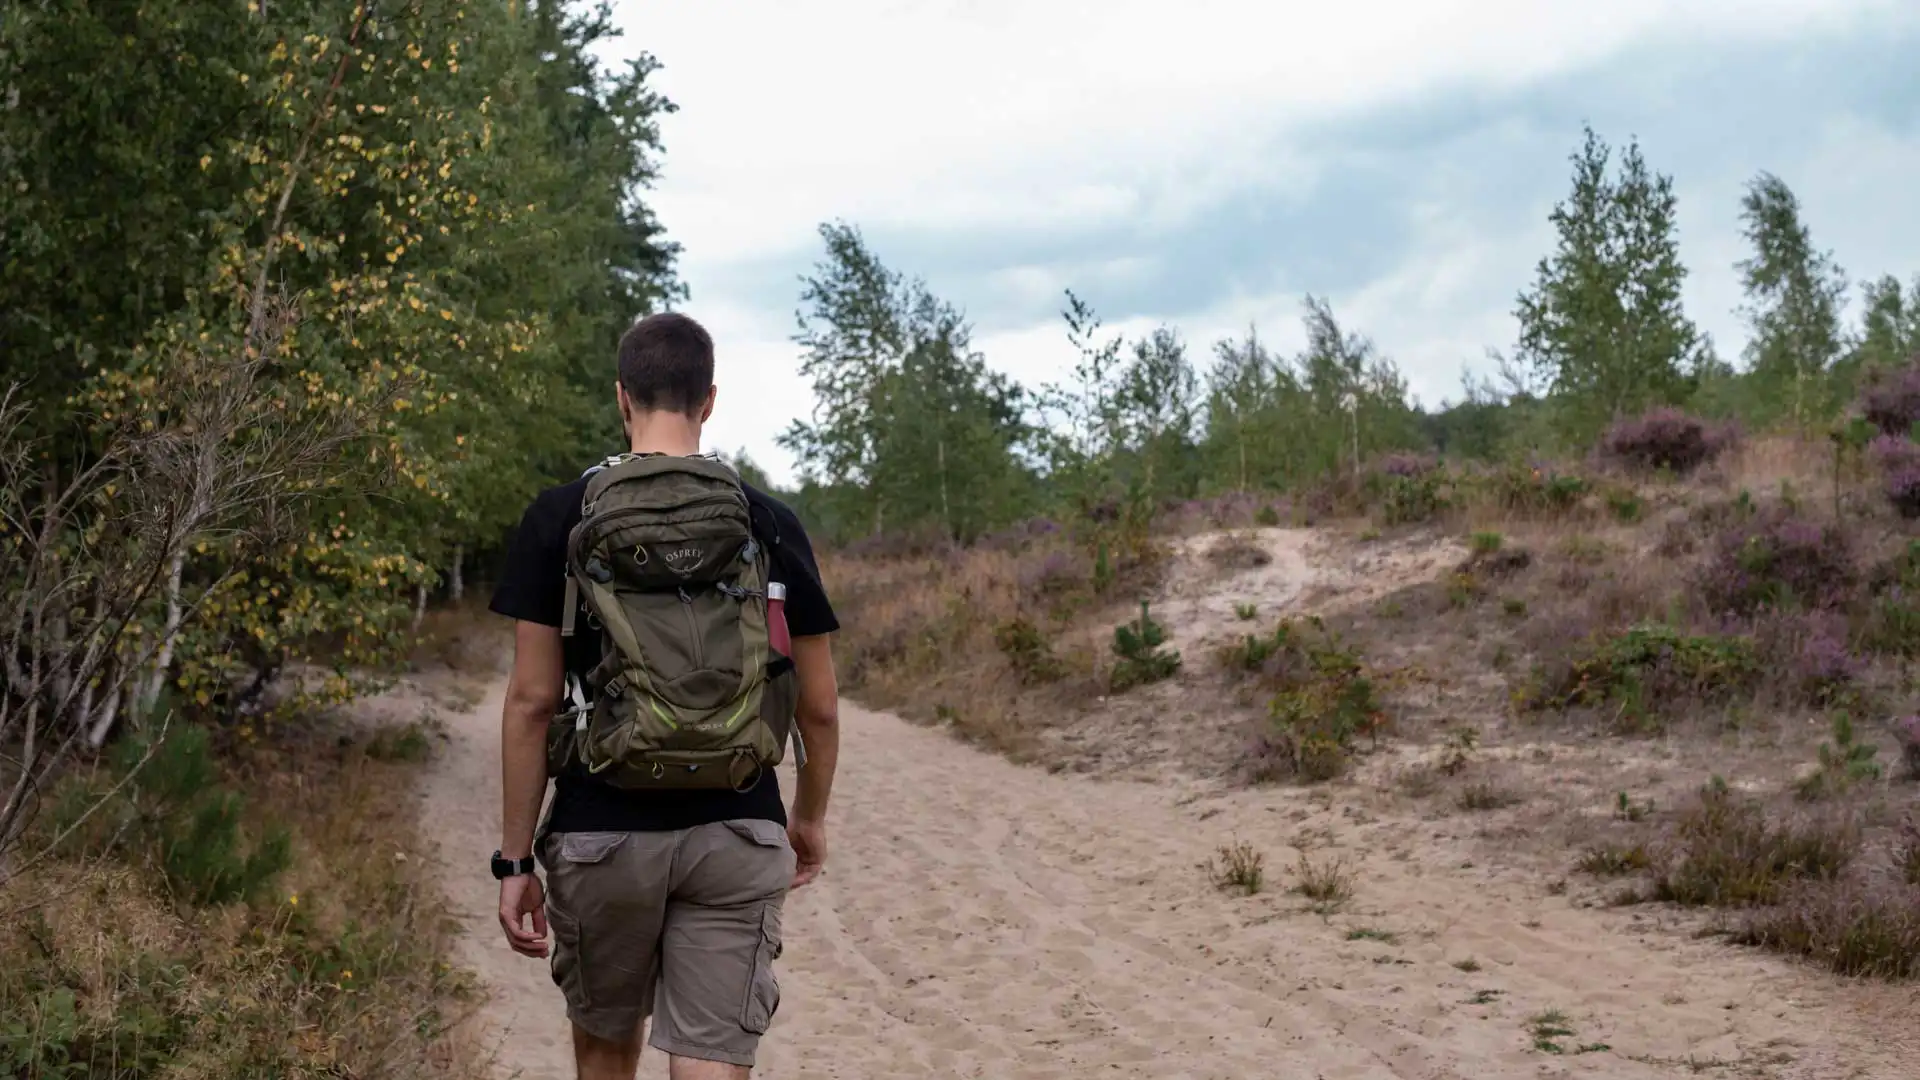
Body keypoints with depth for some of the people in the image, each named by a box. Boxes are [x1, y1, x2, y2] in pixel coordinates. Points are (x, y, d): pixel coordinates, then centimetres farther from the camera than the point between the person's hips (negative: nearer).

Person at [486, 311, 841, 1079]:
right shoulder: (770, 524, 1)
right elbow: (818, 704, 5)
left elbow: (532, 699, -6)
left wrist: (515, 857, 0)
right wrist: (811, 817, 21)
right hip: (736, 836, 0)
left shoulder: (560, 518, -3)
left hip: (602, 835, 0)